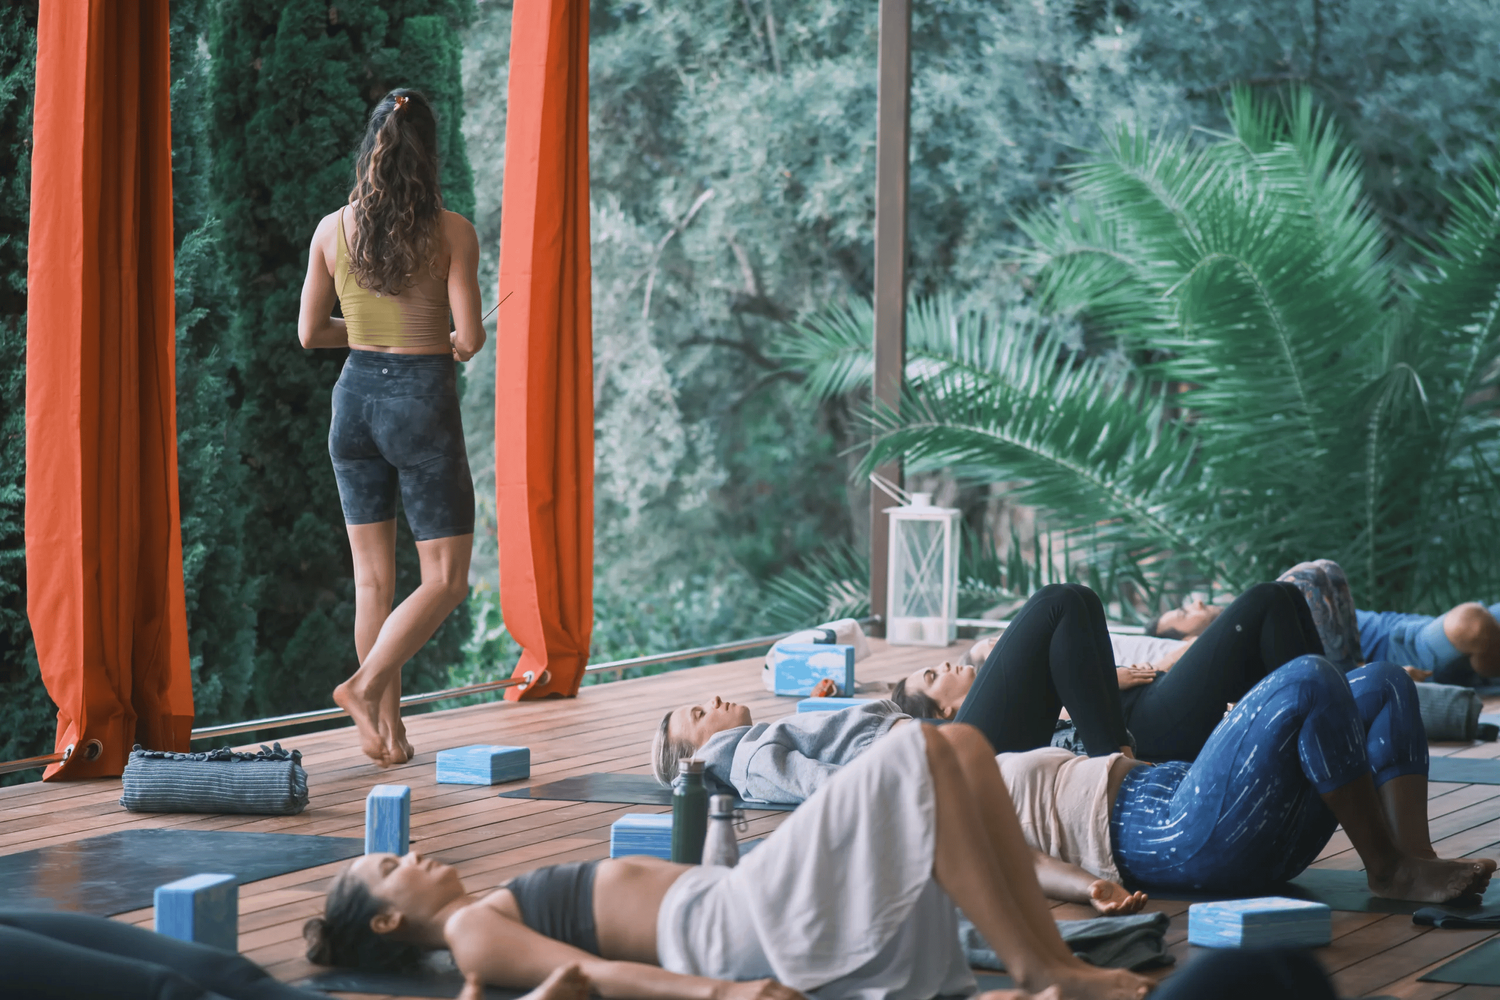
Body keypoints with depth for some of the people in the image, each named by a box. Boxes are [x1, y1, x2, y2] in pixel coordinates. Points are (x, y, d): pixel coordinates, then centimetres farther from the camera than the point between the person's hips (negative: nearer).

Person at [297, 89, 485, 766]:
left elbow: (309, 332, 5)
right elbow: (471, 335, -12)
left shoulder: (333, 229, -1)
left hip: (356, 398, 4)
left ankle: (388, 728, 12)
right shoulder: (451, 232, -11)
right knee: (445, 580, 5)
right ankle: (366, 685, -12)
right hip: (423, 401, -4)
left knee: (372, 578, 11)